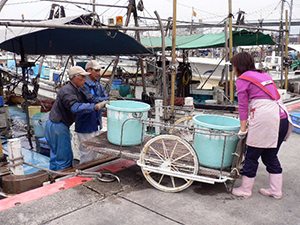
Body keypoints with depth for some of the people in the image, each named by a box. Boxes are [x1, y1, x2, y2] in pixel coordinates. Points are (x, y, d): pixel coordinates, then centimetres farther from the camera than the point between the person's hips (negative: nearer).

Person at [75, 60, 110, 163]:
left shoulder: (97, 84, 11)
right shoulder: (83, 85, -18)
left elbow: (106, 98, 4)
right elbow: (91, 99, -29)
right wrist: (103, 100, -17)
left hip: (95, 125, 9)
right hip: (85, 125, -9)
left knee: (94, 153, 20)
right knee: (86, 154, 0)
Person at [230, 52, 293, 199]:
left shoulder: (242, 79, 0)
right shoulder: (263, 75, 22)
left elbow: (243, 106, -3)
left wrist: (243, 129, 3)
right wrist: (252, 120, 27)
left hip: (265, 119, -8)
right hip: (283, 117, 8)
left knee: (251, 156, 6)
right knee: (271, 156, 19)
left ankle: (245, 190, 18)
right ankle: (276, 190, 25)